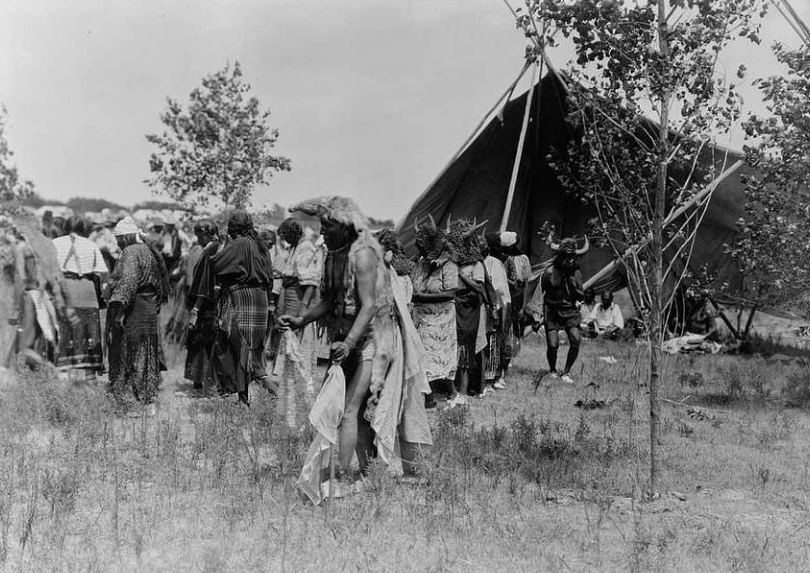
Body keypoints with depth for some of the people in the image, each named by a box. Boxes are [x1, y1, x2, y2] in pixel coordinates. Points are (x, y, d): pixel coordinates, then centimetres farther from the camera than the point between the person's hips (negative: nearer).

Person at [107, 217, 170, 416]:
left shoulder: (130, 253, -14)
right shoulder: (150, 252, 12)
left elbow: (128, 282, -26)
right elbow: (161, 284, 17)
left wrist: (119, 310, -28)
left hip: (131, 311, -8)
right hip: (149, 310, 8)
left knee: (125, 357, 1)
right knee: (147, 356, 14)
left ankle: (129, 405, 0)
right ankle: (149, 403, 14)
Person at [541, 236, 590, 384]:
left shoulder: (575, 273, 2)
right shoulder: (550, 273, -9)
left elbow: (580, 296, 3)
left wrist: (572, 283, -14)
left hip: (570, 311, 3)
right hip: (552, 311, -3)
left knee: (576, 341, -13)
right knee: (553, 344, -10)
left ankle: (566, 373, 3)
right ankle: (552, 370, 20)